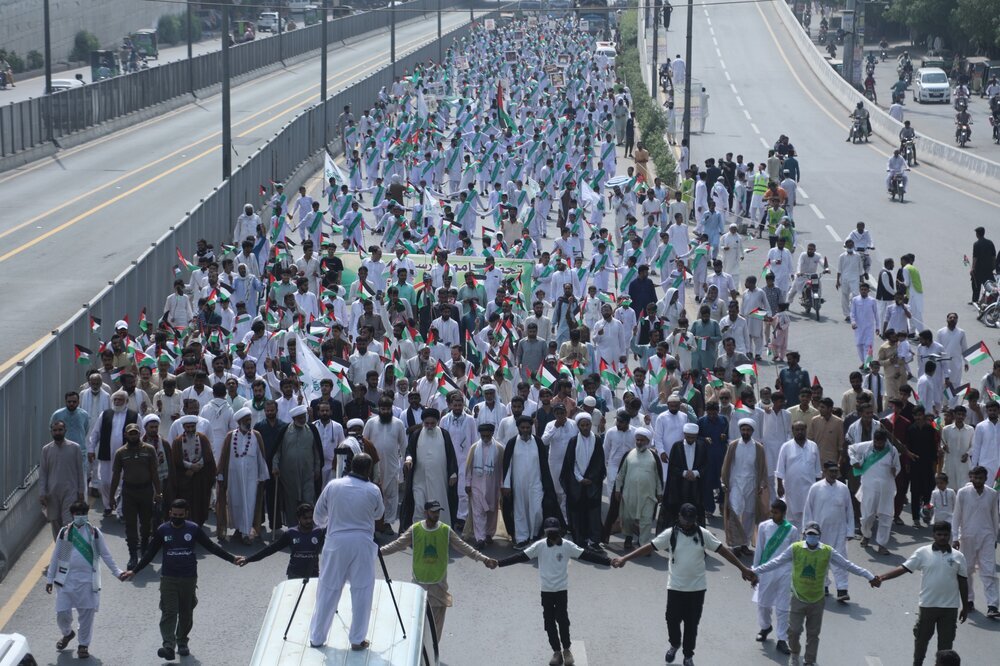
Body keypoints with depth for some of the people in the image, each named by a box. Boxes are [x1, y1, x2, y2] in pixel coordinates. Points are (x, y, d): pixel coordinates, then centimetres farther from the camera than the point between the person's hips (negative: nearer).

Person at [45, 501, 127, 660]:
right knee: (62, 613, 2)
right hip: (66, 579, 1)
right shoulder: (64, 532, 2)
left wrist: (117, 572, -3)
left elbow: (105, 555, 6)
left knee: (86, 614, 2)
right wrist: (50, 578, 7)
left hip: (87, 580, -1)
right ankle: (67, 633, 33)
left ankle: (83, 644, 19)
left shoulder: (94, 533, 1)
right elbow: (56, 556, 7)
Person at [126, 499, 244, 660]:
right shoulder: (162, 530, -2)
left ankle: (182, 642, 28)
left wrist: (232, 558, -4)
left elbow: (211, 547, 2)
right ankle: (168, 646, -21)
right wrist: (134, 571, 3)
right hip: (168, 578, -1)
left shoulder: (194, 529, -3)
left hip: (189, 578, 1)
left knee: (186, 613, 9)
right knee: (169, 612, -12)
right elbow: (150, 553, 6)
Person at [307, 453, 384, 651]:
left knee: (328, 591, 10)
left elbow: (318, 515, 8)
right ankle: (357, 640, 10)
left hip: (336, 542, 2)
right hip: (362, 544, -2)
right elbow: (379, 514, 14)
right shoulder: (373, 491, -5)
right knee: (361, 592, 7)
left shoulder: (333, 486, -2)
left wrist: (324, 526, 29)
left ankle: (316, 637, 17)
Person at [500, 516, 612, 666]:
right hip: (546, 590, 2)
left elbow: (587, 555, -13)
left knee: (562, 619, -3)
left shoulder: (567, 545, -10)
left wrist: (609, 561, -20)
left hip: (562, 589, -2)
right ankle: (557, 651, 16)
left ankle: (566, 650, 15)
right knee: (549, 621, 5)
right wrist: (498, 563, -17)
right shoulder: (540, 545, -8)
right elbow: (521, 557, -10)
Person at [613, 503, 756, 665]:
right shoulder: (670, 534, -10)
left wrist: (743, 569, -4)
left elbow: (723, 550, -2)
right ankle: (675, 644, 38)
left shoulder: (703, 534, -6)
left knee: (692, 623, 7)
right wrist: (624, 558, -19)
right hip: (675, 587, 0)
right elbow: (649, 547, -12)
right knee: (672, 619, 7)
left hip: (697, 588, 0)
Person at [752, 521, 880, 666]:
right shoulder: (795, 549, -9)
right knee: (794, 631, 4)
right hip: (798, 599, -1)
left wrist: (870, 576, -5)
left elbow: (848, 565, -4)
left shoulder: (828, 552, -8)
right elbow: (776, 562, -6)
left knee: (813, 634, 11)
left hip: (817, 600, 1)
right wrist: (755, 571, -8)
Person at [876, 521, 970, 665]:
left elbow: (963, 583, 6)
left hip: (950, 607, 1)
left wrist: (965, 607, 8)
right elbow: (903, 568, -7)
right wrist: (881, 577, -18)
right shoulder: (923, 553, -4)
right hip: (928, 605, -1)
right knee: (922, 637, 11)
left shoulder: (958, 557, 1)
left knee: (946, 640, 7)